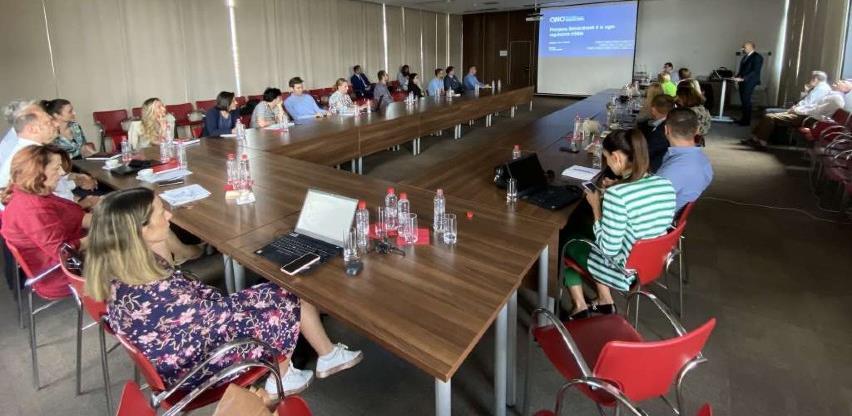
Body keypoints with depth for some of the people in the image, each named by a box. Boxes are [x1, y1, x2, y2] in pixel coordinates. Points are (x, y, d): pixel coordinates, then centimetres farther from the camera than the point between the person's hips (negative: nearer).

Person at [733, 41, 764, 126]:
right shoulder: (745, 57, 16)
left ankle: (747, 121, 0)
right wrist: (737, 78, 5)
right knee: (743, 100, 8)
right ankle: (744, 119, 14)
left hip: (749, 82, -8)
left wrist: (742, 79, -24)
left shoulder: (757, 57, -9)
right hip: (742, 82, 8)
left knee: (746, 101, -6)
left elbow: (755, 71, -17)